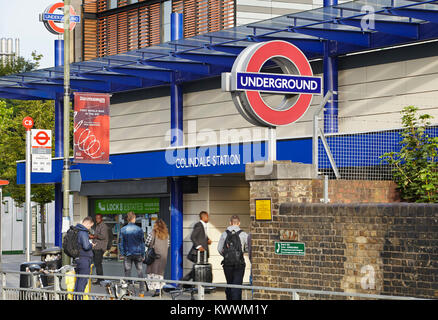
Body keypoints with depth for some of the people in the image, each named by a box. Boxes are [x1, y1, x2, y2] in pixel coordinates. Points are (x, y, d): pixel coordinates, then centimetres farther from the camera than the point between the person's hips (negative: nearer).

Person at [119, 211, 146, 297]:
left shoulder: (123, 230, -4)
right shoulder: (139, 229, -6)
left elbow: (121, 243, -1)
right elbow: (142, 243, 0)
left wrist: (122, 254, 7)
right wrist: (143, 255, 7)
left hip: (127, 254, 0)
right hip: (138, 254, 0)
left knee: (127, 273, 6)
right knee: (140, 273, 6)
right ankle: (142, 292, 5)